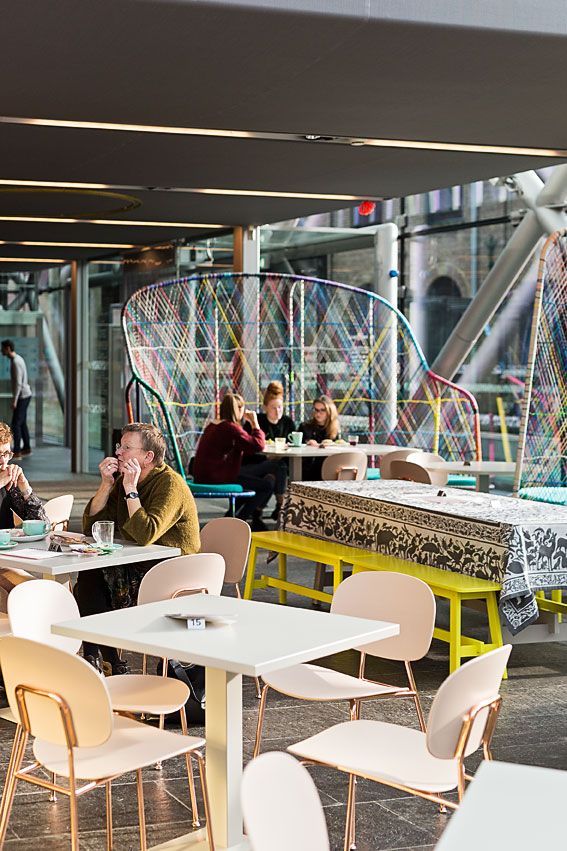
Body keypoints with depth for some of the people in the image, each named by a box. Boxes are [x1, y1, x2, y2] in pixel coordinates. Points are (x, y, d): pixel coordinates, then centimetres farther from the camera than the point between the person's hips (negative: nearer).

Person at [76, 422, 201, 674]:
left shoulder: (170, 484, -16)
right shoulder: (123, 479, 9)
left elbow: (145, 535, -30)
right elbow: (90, 527, 5)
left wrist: (130, 490, -24)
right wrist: (106, 485, -6)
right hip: (137, 566, 8)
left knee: (90, 581, -18)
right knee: (87, 575, -13)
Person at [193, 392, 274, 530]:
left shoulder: (212, 426, 15)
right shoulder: (231, 428, -16)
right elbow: (258, 445, -21)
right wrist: (255, 424, -8)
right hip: (218, 479, -10)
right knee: (268, 483, -4)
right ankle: (236, 520, 3)